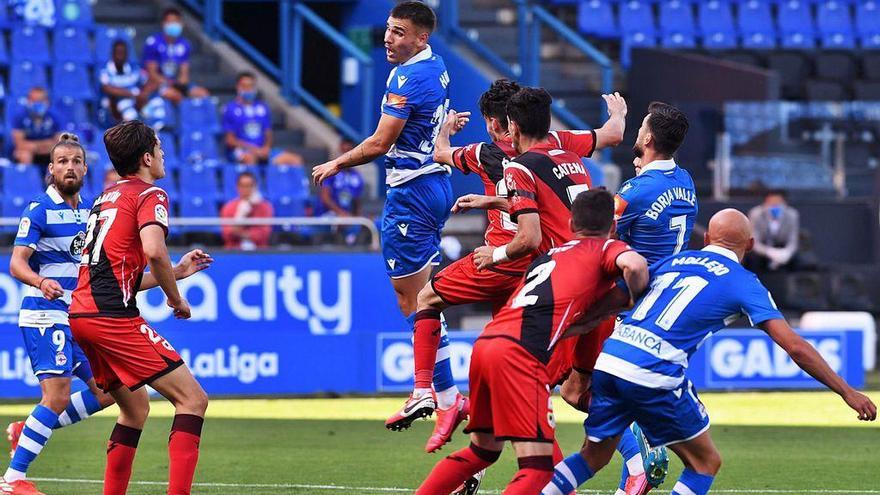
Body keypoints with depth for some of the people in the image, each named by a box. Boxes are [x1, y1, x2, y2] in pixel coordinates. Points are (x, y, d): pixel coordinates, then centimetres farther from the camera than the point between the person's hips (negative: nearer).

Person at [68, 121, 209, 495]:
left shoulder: (107, 197, 25)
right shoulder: (149, 194, -2)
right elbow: (154, 251, -20)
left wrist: (176, 271, 31)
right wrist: (175, 298, -6)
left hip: (81, 314, 9)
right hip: (113, 316, -9)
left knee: (136, 406, 21)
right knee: (192, 398, -8)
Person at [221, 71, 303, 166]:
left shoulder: (263, 107, 16)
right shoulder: (230, 109, 1)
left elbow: (268, 134, 17)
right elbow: (229, 139, -5)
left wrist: (266, 147, -6)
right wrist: (252, 148, -16)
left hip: (262, 150, 6)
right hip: (240, 150, -6)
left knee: (296, 160, -14)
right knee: (250, 158, -42)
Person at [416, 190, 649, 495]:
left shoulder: (549, 255, 30)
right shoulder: (606, 249, 10)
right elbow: (634, 265, -11)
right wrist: (635, 303, 6)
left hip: (486, 342, 7)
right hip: (521, 354, -7)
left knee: (483, 450, 26)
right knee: (539, 469, -8)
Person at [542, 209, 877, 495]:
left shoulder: (673, 261, 20)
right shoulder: (743, 283, 6)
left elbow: (612, 300, 22)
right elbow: (795, 347, 0)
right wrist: (847, 392, 4)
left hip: (607, 362, 5)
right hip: (655, 378, -5)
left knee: (594, 455, 23)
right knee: (705, 463, 11)